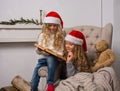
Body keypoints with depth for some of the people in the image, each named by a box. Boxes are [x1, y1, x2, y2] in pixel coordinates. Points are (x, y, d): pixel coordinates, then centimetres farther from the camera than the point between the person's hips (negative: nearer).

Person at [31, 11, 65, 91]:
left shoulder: (61, 36, 1)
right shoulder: (42, 35, 5)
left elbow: (61, 51, 1)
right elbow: (38, 51, 5)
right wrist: (39, 50, -18)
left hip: (54, 58, -2)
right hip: (43, 58, 2)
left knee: (50, 59, -39)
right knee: (34, 80, -14)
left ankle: (50, 84, -34)